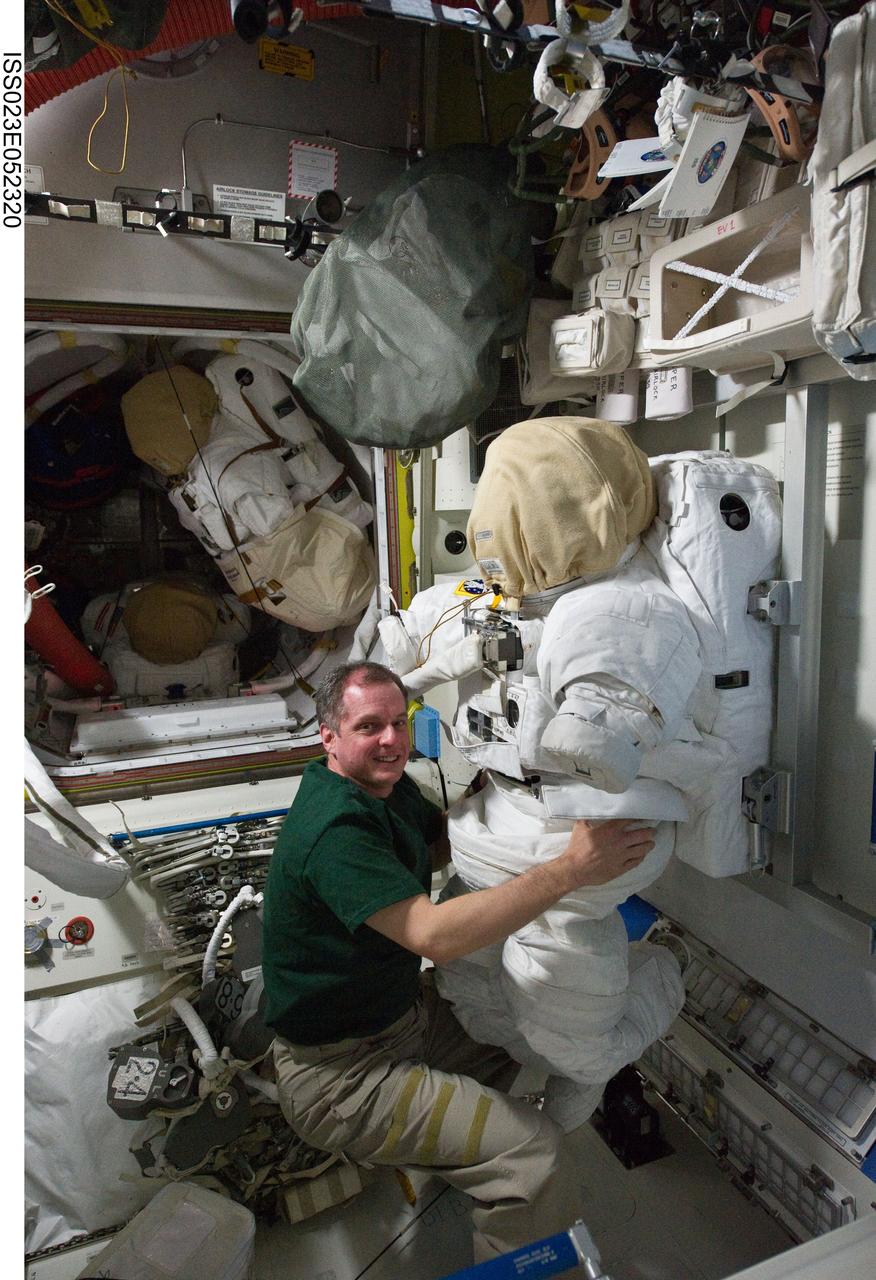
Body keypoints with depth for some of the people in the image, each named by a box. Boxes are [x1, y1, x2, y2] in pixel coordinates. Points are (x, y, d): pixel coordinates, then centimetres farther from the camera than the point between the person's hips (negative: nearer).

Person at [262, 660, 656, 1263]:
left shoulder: (387, 786, 0)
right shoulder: (336, 828, -30)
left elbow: (438, 846, 14)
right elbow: (434, 935, -38)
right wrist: (571, 869, -38)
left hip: (405, 1009, 9)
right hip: (339, 1075, -9)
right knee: (536, 1150, -19)